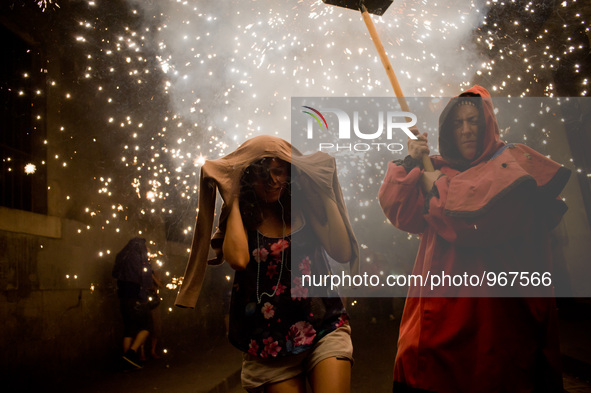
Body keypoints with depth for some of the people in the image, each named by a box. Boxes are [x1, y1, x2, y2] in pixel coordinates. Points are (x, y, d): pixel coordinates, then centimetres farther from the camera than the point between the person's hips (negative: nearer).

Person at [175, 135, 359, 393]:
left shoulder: (303, 210, 5)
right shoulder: (240, 220, 2)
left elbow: (342, 252, -6)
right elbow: (238, 258, -21)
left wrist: (323, 192, -2)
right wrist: (233, 201, -7)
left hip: (324, 327, 1)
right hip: (271, 341, 0)